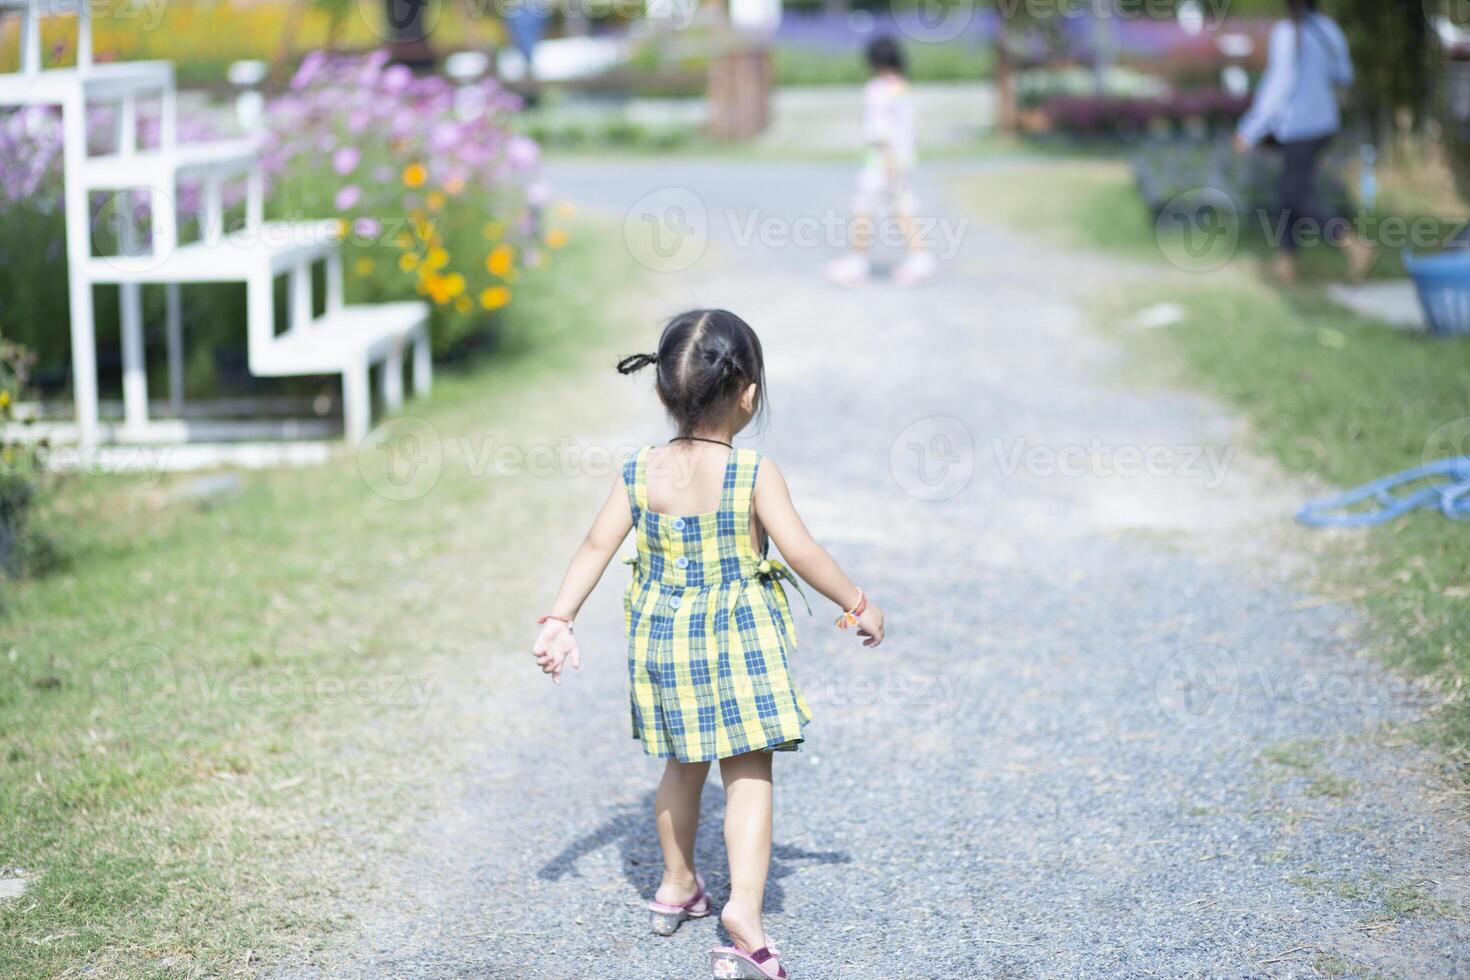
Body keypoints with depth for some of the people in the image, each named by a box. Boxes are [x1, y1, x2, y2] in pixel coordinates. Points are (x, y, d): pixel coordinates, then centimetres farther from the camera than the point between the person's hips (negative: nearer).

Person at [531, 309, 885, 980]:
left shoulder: (641, 473, -3)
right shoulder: (755, 474, -14)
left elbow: (596, 547, -1)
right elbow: (802, 554, -12)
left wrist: (559, 620, 4)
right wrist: (857, 605, 0)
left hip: (664, 640, 4)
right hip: (740, 643, -4)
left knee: (683, 767, 22)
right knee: (749, 775, 0)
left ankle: (677, 887, 37)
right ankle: (743, 909, -15)